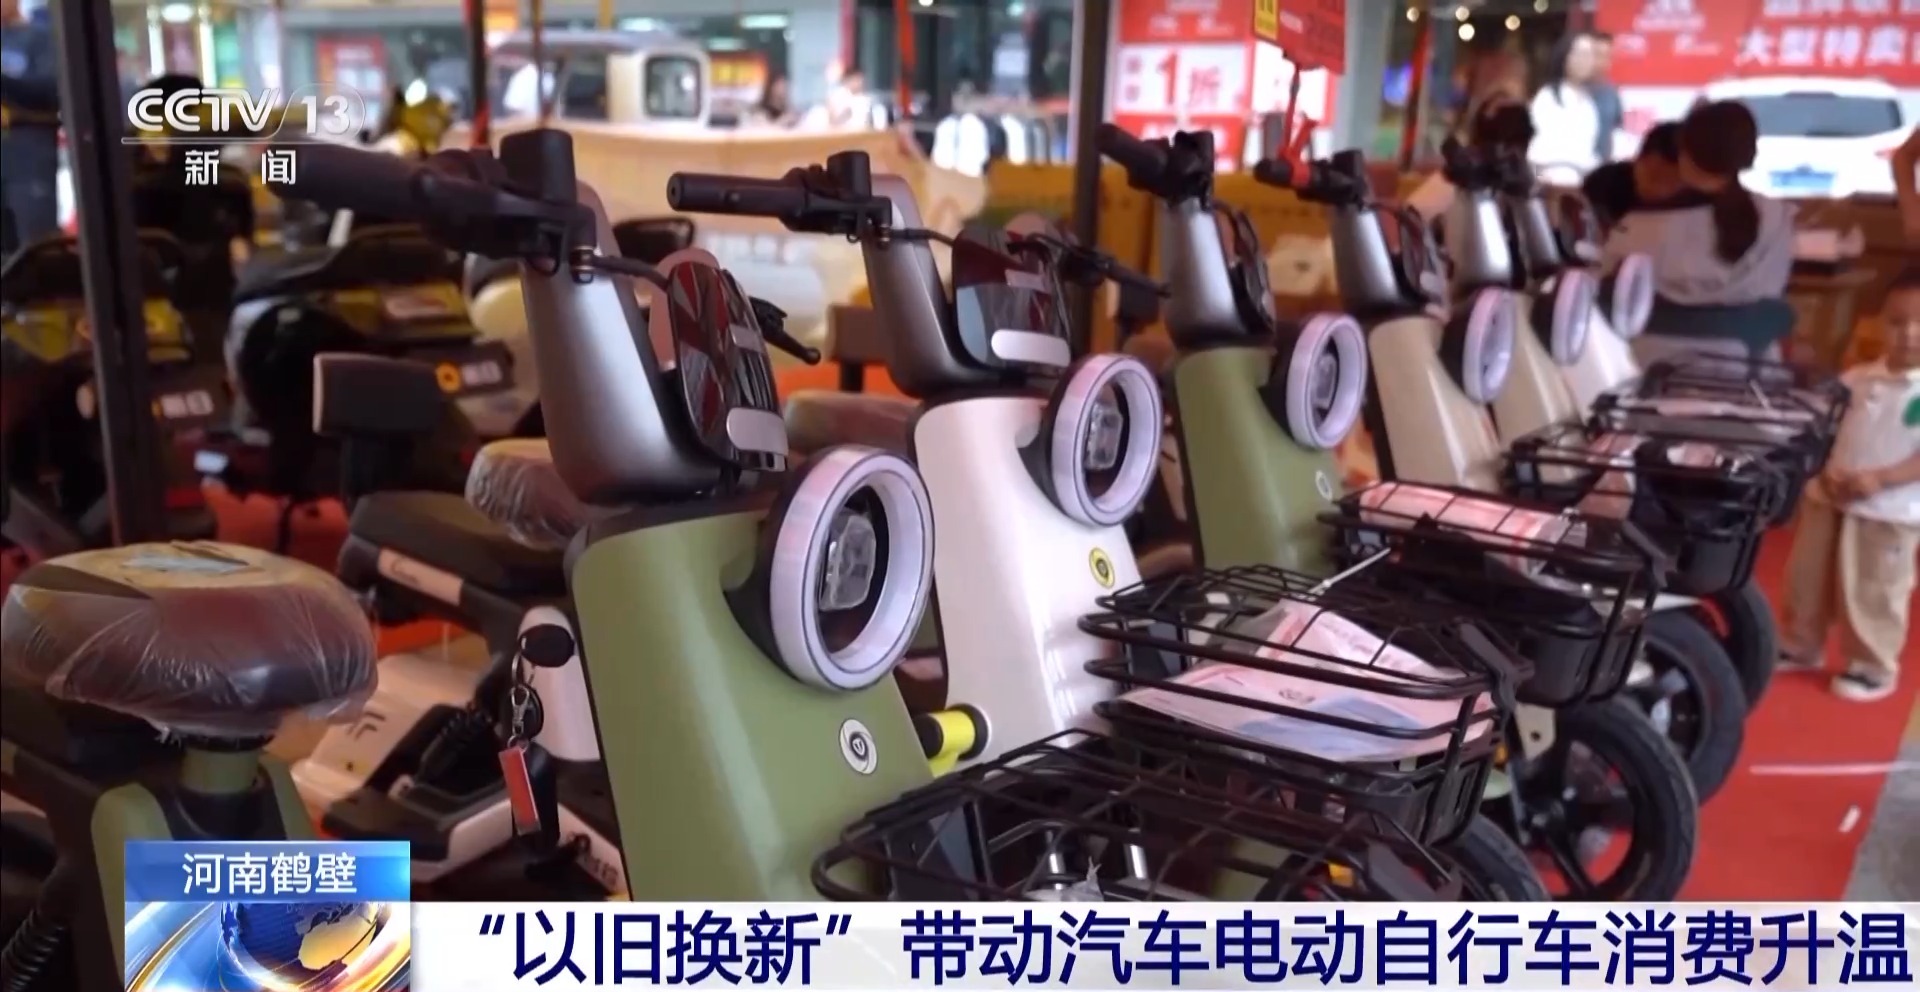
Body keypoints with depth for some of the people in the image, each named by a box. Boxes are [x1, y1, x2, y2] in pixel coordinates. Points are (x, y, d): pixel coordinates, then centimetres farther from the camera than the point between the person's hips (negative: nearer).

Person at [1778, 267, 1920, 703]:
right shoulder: (1856, 379, 2)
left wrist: (1879, 479, -26)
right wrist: (1825, 471, -10)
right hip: (1828, 498, 5)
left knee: (1873, 593, 4)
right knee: (1807, 576, 16)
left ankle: (1873, 667, 23)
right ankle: (1801, 646, 35)